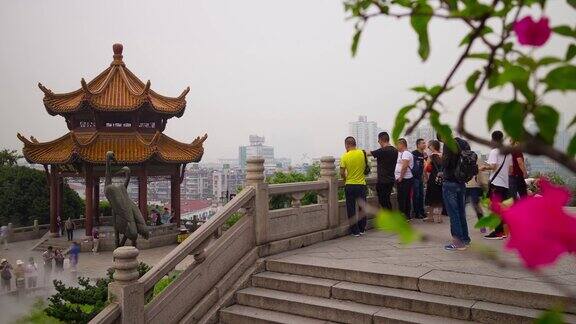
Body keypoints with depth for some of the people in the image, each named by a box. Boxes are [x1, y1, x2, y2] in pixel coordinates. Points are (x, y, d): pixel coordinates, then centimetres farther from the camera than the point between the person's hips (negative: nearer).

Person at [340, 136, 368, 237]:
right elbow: (365, 167, 5)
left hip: (349, 185, -2)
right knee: (362, 208, 15)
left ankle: (355, 231, 10)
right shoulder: (362, 153, -4)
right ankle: (362, 229, 23)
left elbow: (342, 173, -9)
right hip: (361, 184, 2)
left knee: (351, 209, 7)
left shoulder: (345, 156, -10)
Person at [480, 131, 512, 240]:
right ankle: (502, 231, 14)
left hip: (495, 183, -7)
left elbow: (493, 166, -19)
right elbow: (510, 169, 12)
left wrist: (484, 167, -2)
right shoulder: (508, 153, 12)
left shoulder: (494, 152, -8)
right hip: (505, 183, 7)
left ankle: (498, 232, -4)